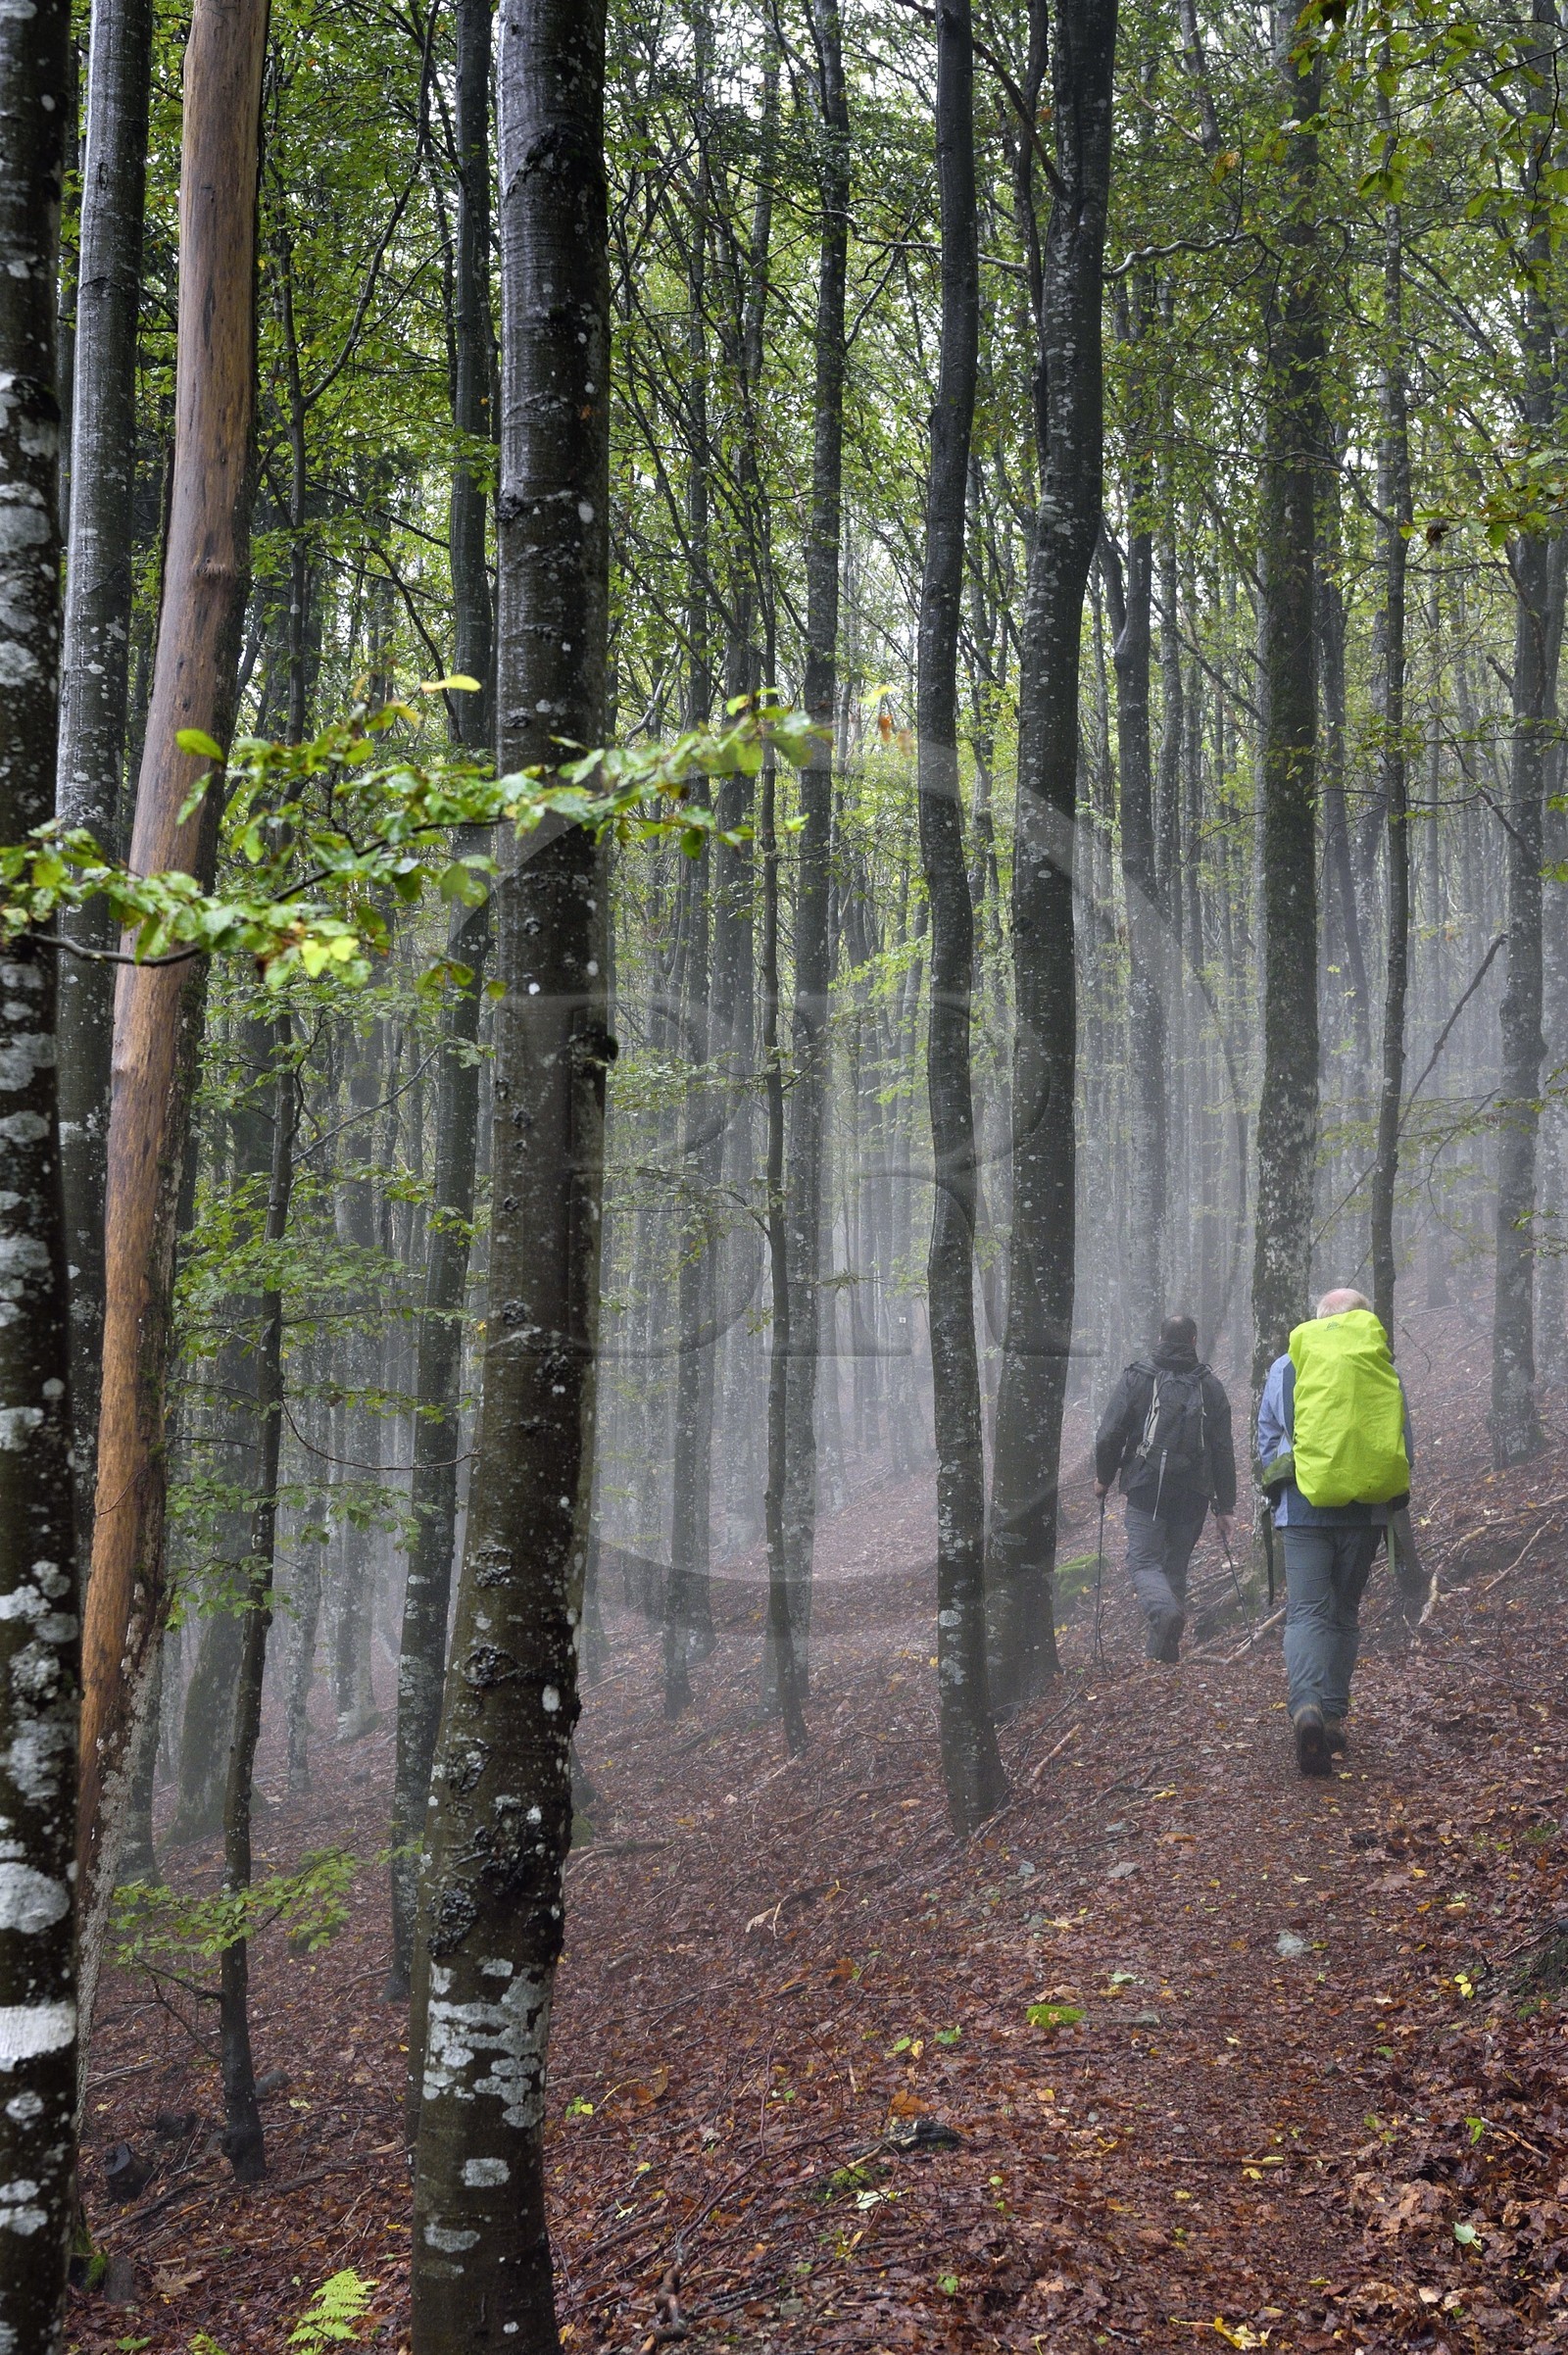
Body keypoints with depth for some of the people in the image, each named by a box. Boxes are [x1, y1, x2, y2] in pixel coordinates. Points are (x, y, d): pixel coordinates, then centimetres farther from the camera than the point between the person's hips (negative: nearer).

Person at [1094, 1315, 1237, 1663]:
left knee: (1143, 1561, -1)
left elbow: (1109, 1434, -4)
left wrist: (1103, 1477, 13)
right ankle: (1164, 1647, 13)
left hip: (1146, 1488, -3)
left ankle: (1164, 1610, -32)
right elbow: (1223, 1452, 6)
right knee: (1176, 1566, 13)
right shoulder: (1211, 1386, 7)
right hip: (1194, 1494, 3)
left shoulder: (1137, 1377, 0)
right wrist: (1225, 1507, 11)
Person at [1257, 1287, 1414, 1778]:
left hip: (1303, 1510, -1)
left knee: (1307, 1611, -4)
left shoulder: (1286, 1368, 4)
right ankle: (1334, 1716, 17)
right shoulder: (1384, 1370, 4)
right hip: (1366, 1514, 1)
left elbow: (1267, 1445, 10)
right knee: (1344, 1613, 15)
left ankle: (1307, 1706, -27)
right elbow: (1404, 1449, 8)